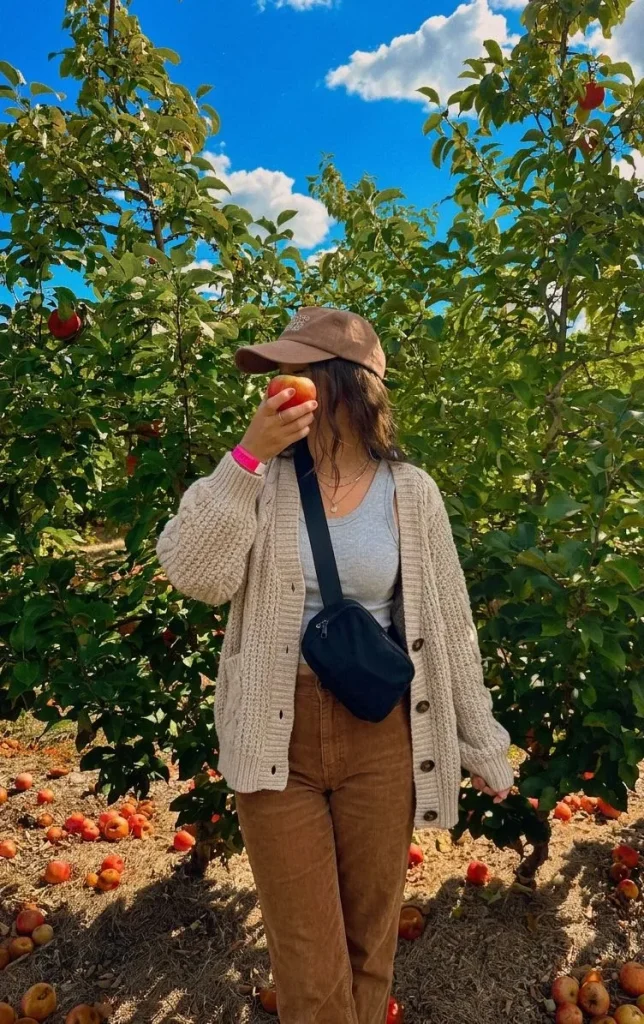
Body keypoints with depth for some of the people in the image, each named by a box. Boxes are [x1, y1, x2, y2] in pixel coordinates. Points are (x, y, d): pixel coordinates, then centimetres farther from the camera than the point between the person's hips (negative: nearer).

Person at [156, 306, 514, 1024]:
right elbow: (194, 576, -16)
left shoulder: (410, 492, -3)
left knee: (369, 941, 20)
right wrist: (247, 456, -22)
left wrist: (482, 744, 9)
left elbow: (449, 625, 3)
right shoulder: (263, 478, -3)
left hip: (380, 736, 1)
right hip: (277, 736, 0)